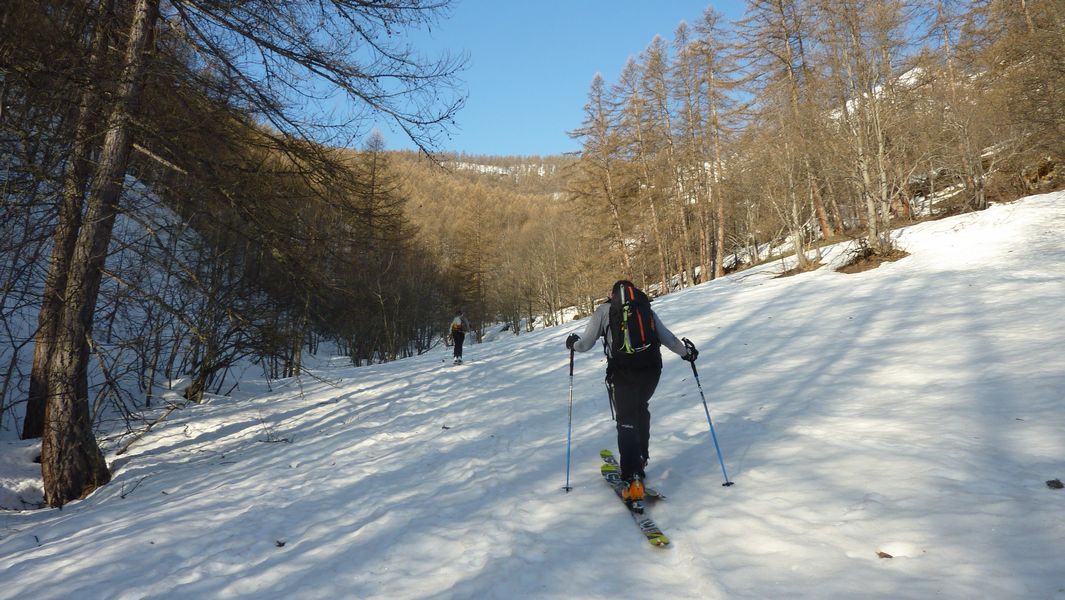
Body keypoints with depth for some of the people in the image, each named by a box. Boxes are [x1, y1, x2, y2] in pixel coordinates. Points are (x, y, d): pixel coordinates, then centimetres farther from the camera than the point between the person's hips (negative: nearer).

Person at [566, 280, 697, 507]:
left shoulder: (604, 310, 11)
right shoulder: (647, 308, 18)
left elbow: (585, 344, 8)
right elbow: (666, 337, 16)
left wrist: (573, 343, 29)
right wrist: (686, 352, 32)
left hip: (622, 373, -3)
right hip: (651, 370, 3)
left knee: (627, 422, 0)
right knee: (641, 410, 27)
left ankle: (634, 478, -11)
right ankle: (640, 458, 31)